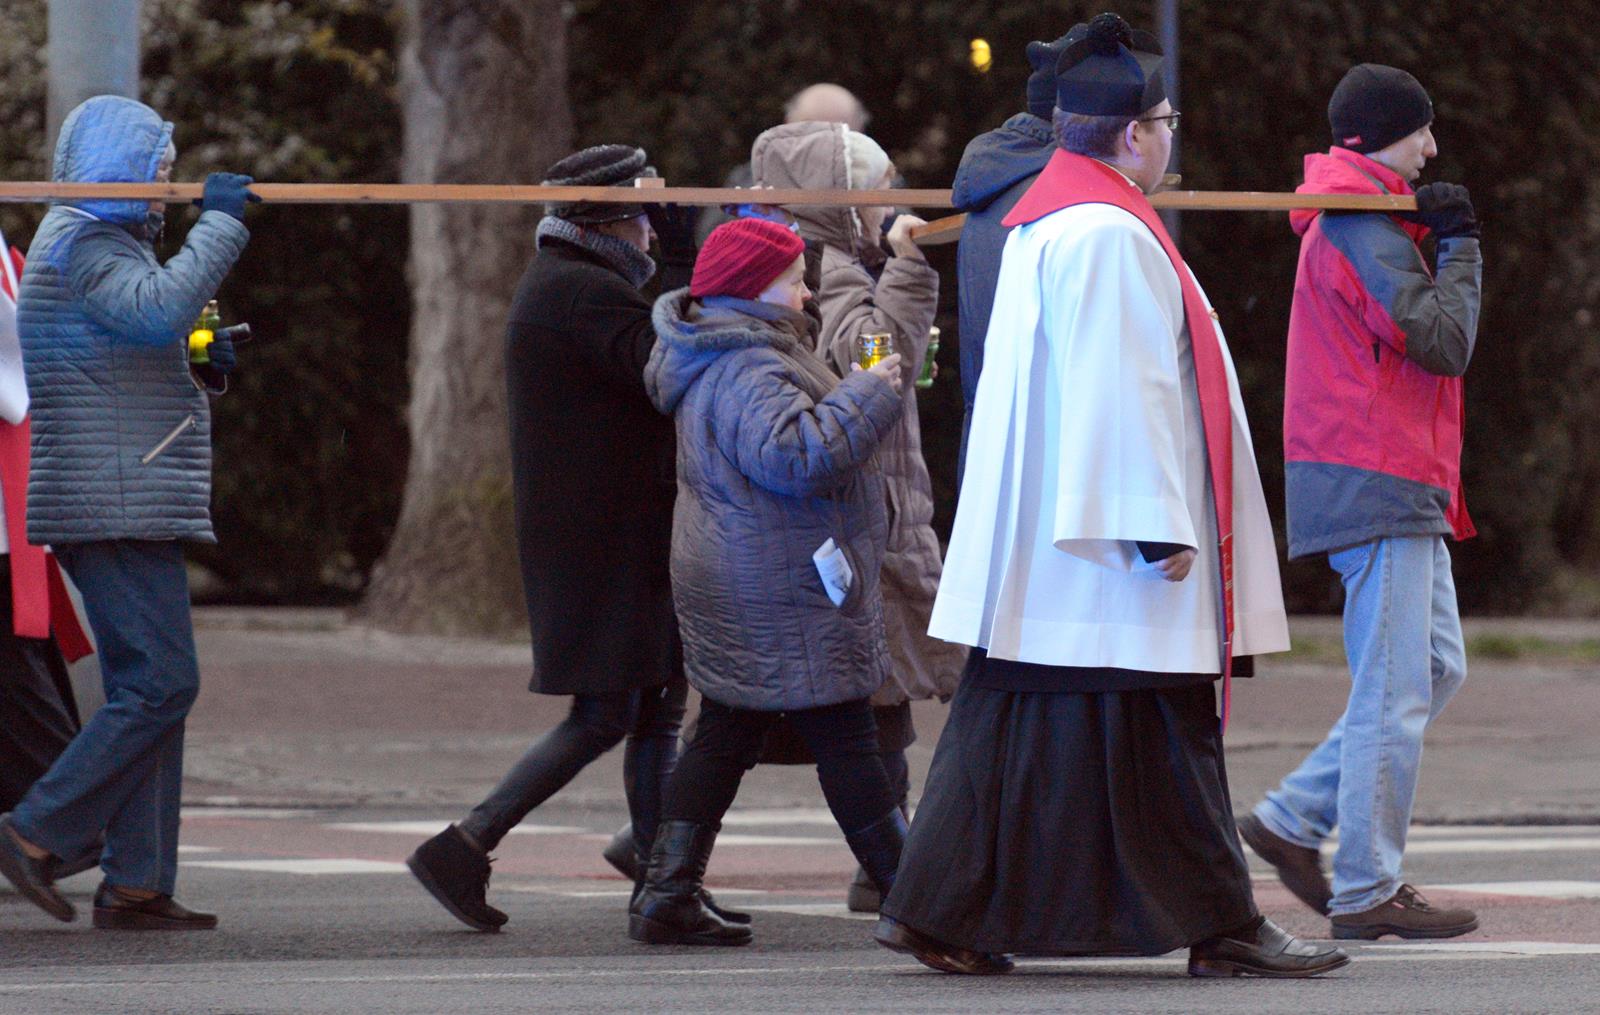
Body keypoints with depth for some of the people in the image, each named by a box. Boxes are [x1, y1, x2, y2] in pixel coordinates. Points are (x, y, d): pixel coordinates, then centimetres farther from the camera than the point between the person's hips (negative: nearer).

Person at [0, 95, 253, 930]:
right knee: (160, 682, -15)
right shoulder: (81, 246, -10)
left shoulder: (113, 243, 24)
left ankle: (136, 884, 6)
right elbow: (159, 308, -29)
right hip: (114, 507, -11)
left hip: (131, 508, 11)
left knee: (151, 689, 7)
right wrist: (220, 223, -19)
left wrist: (205, 364, 9)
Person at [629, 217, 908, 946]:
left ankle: (666, 897, 7)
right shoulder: (751, 373, -21)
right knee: (844, 741, -4)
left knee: (724, 737, 11)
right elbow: (799, 457, -32)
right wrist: (868, 395, -21)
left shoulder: (711, 360, 14)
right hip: (786, 597, -10)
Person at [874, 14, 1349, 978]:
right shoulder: (1107, 236, -17)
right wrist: (1159, 527, -21)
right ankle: (1221, 927, 2)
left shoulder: (1046, 219, 16)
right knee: (1159, 742, -4)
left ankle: (939, 912, 8)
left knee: (1016, 733, 10)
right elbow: (1123, 392, -21)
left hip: (1038, 553, 10)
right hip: (1102, 539, -10)